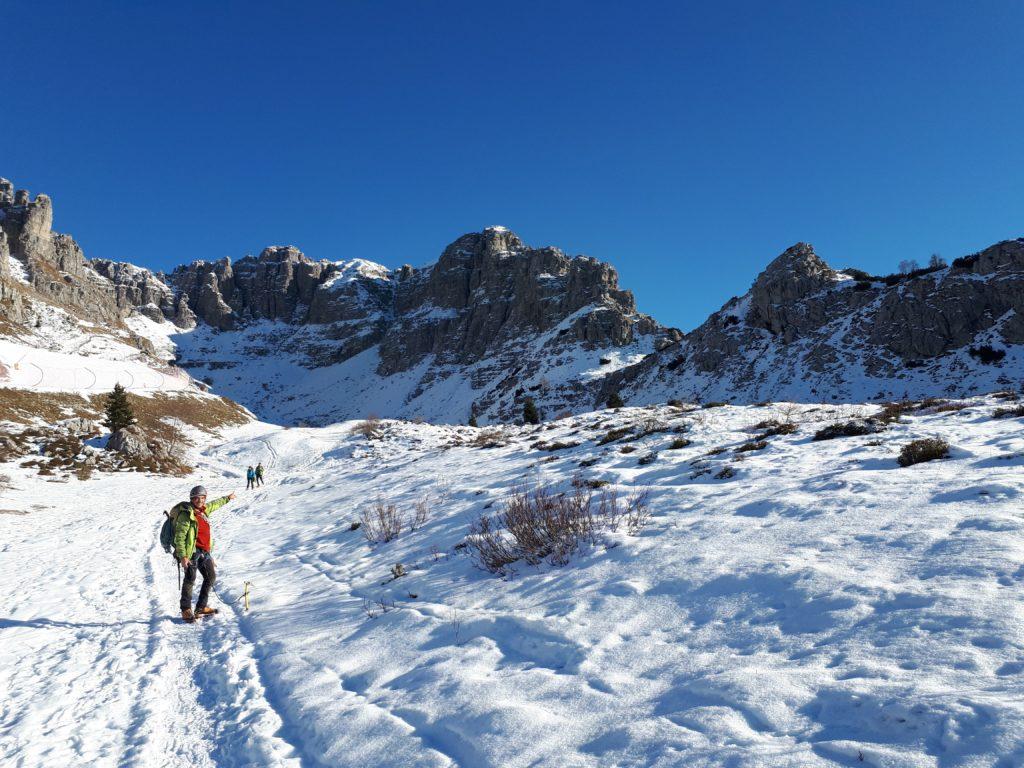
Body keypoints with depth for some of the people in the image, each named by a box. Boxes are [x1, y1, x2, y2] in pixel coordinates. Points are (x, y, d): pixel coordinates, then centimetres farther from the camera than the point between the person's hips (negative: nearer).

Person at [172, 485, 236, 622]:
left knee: (211, 576, 13)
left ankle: (201, 607, 22)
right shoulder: (186, 514, -13)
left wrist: (227, 498, 50)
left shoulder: (204, 510, 10)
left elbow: (214, 504, 34)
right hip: (192, 550, -9)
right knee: (190, 579, -15)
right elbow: (180, 536, -18)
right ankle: (186, 610, -5)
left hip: (204, 551, 9)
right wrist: (182, 556, -25)